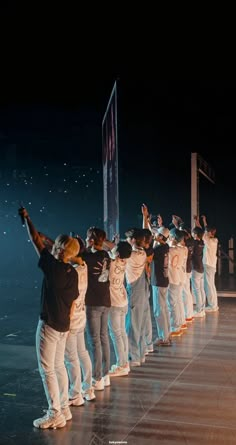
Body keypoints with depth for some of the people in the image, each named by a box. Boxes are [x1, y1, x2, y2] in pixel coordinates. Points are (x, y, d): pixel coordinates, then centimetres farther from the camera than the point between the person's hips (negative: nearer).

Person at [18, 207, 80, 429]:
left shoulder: (52, 266, -16)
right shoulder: (73, 273, 3)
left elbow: (36, 240, -8)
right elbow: (72, 300, 10)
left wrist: (26, 218, 3)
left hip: (49, 324, -7)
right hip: (64, 325, 7)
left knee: (46, 369, 1)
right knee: (58, 366, 18)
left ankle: (55, 415, 4)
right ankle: (64, 408, 25)